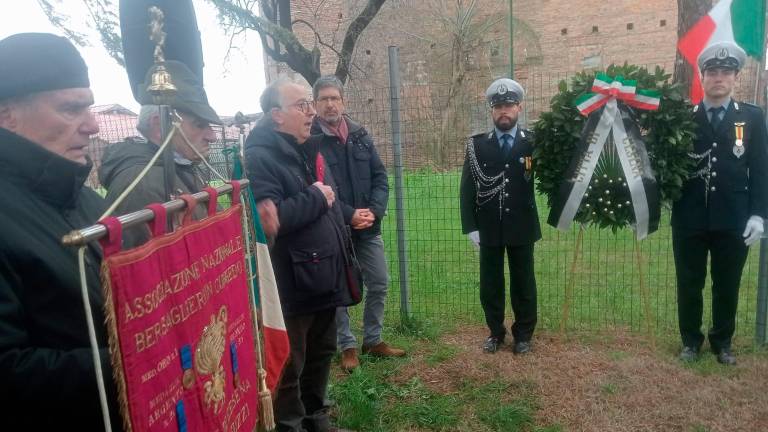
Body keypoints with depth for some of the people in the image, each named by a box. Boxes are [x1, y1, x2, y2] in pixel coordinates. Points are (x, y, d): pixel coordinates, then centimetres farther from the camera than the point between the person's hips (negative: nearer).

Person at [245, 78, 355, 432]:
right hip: (292, 283, -9)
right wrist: (315, 198, -17)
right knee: (289, 365, 8)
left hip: (324, 276, 9)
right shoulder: (260, 157, -16)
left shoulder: (308, 149, 13)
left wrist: (342, 253, 17)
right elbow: (270, 218, -30)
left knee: (321, 353, 22)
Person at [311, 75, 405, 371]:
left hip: (368, 228, 5)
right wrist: (349, 215, -19)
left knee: (379, 284, 12)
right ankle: (347, 346, 26)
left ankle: (373, 340, 30)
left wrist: (374, 210, -10)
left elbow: (380, 176, 6)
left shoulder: (360, 135, 7)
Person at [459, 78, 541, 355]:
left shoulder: (533, 143, 0)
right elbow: (467, 189, 0)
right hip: (488, 229, 1)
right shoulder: (477, 145, 1)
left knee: (523, 283, 10)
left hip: (522, 228, 0)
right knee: (490, 284, 10)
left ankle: (523, 334, 28)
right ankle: (495, 332, 28)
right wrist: (470, 227, -5)